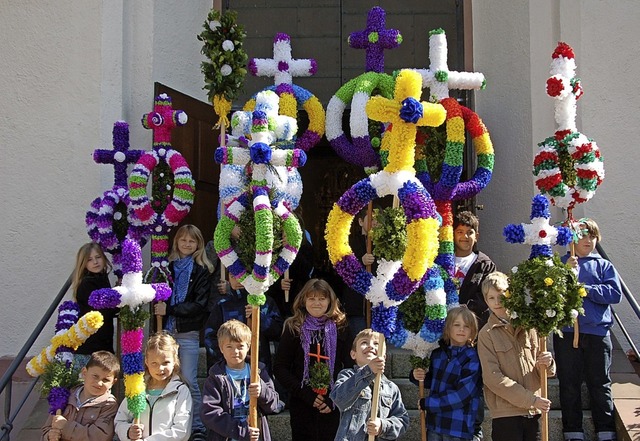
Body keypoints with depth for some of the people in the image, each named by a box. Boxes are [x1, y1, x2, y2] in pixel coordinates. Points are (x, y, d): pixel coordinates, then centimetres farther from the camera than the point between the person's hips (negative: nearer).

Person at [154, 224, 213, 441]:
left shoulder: (202, 271, 1)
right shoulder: (167, 266, 12)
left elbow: (200, 304, -7)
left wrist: (169, 310, -13)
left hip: (188, 333, -3)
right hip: (167, 329, 4)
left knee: (189, 380, -5)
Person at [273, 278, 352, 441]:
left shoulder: (341, 327, 3)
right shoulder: (293, 328, 1)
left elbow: (350, 366, 3)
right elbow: (279, 368, -1)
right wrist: (305, 395, -11)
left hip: (333, 407, 0)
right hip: (301, 405, 0)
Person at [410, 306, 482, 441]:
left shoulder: (473, 358, -11)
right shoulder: (438, 354, 6)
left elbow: (462, 394, -18)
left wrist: (427, 403, -13)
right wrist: (416, 376, 0)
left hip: (459, 428, -5)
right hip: (434, 424, 5)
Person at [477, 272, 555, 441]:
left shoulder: (528, 326, 10)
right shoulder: (487, 334, -1)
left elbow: (542, 368, 14)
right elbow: (493, 378, -9)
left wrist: (547, 364, -10)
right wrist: (530, 399, -13)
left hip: (534, 412, 4)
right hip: (506, 413, -4)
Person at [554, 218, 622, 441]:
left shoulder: (604, 266, 11)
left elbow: (615, 293, -3)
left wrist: (586, 289, -12)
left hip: (597, 331, 1)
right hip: (566, 331, 0)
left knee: (600, 383, 6)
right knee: (569, 383, 4)